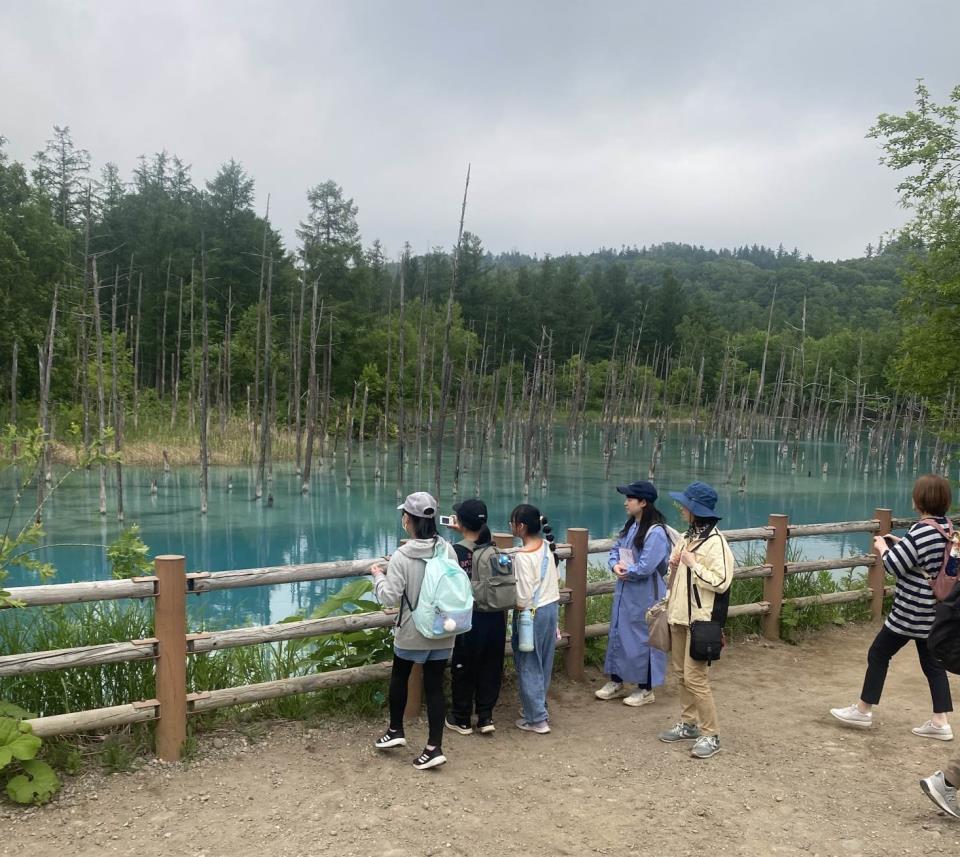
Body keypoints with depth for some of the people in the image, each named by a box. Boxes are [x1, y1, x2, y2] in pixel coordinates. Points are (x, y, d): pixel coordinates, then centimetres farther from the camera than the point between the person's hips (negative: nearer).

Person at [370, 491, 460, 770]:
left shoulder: (402, 556, -19)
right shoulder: (448, 550, -6)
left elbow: (390, 597, -16)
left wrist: (378, 575, 0)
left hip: (412, 632, -3)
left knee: (399, 677, 21)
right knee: (435, 685, 9)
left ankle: (395, 730, 34)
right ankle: (434, 747, 9)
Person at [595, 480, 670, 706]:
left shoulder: (656, 532, -21)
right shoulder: (630, 526, 7)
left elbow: (645, 567, -24)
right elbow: (615, 550, 12)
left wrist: (626, 571, -8)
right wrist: (615, 565, -9)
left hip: (645, 596, -9)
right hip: (624, 592, 9)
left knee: (642, 639, 3)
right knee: (618, 634, 16)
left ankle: (646, 689, 18)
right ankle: (616, 682, 30)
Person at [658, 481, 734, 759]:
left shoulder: (715, 542, -16)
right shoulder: (686, 537, 10)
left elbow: (721, 583, -21)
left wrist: (693, 564, -20)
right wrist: (674, 566, 2)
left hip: (699, 619, -9)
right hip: (679, 615, 9)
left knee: (695, 677, -6)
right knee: (681, 673, 15)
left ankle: (710, 734, 5)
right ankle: (688, 724, 28)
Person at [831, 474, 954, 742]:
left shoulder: (920, 531, -22)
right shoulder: (947, 528, 4)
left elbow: (894, 566, -19)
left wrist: (883, 547, -2)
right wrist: (899, 543, 11)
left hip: (911, 611, -8)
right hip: (932, 610, 8)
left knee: (878, 654, 5)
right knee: (932, 662, 13)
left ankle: (863, 710, 15)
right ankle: (940, 722, 14)